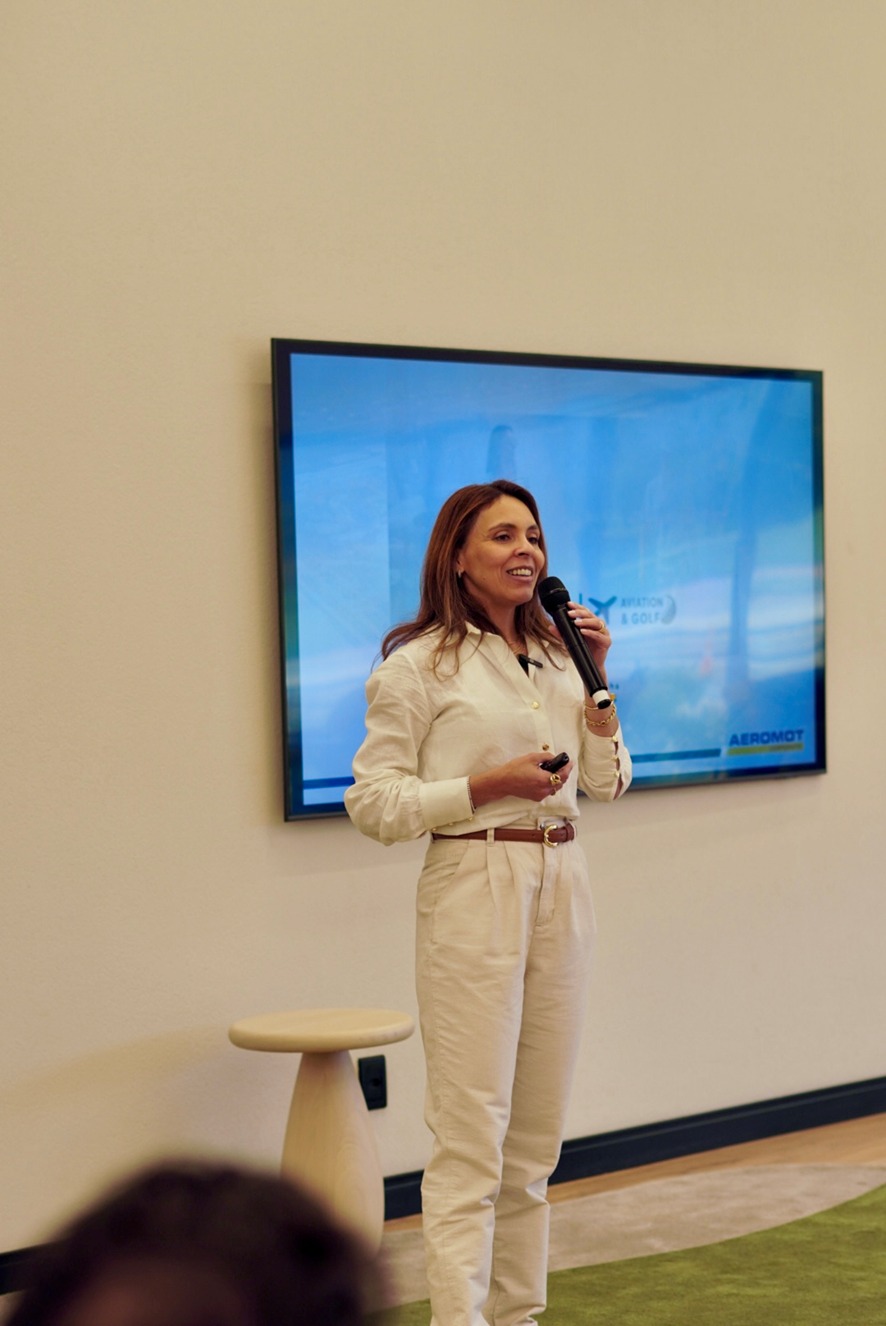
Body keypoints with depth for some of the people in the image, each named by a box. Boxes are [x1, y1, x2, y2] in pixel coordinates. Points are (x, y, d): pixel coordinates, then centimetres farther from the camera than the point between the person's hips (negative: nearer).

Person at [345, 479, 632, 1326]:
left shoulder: (556, 655, 13)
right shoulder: (418, 665, -5)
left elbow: (607, 786, 14)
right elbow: (371, 803, -8)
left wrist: (596, 679, 3)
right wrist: (486, 785, -17)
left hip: (561, 887, 6)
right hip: (473, 891, -6)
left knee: (536, 1135, 11)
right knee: (471, 1137, -9)